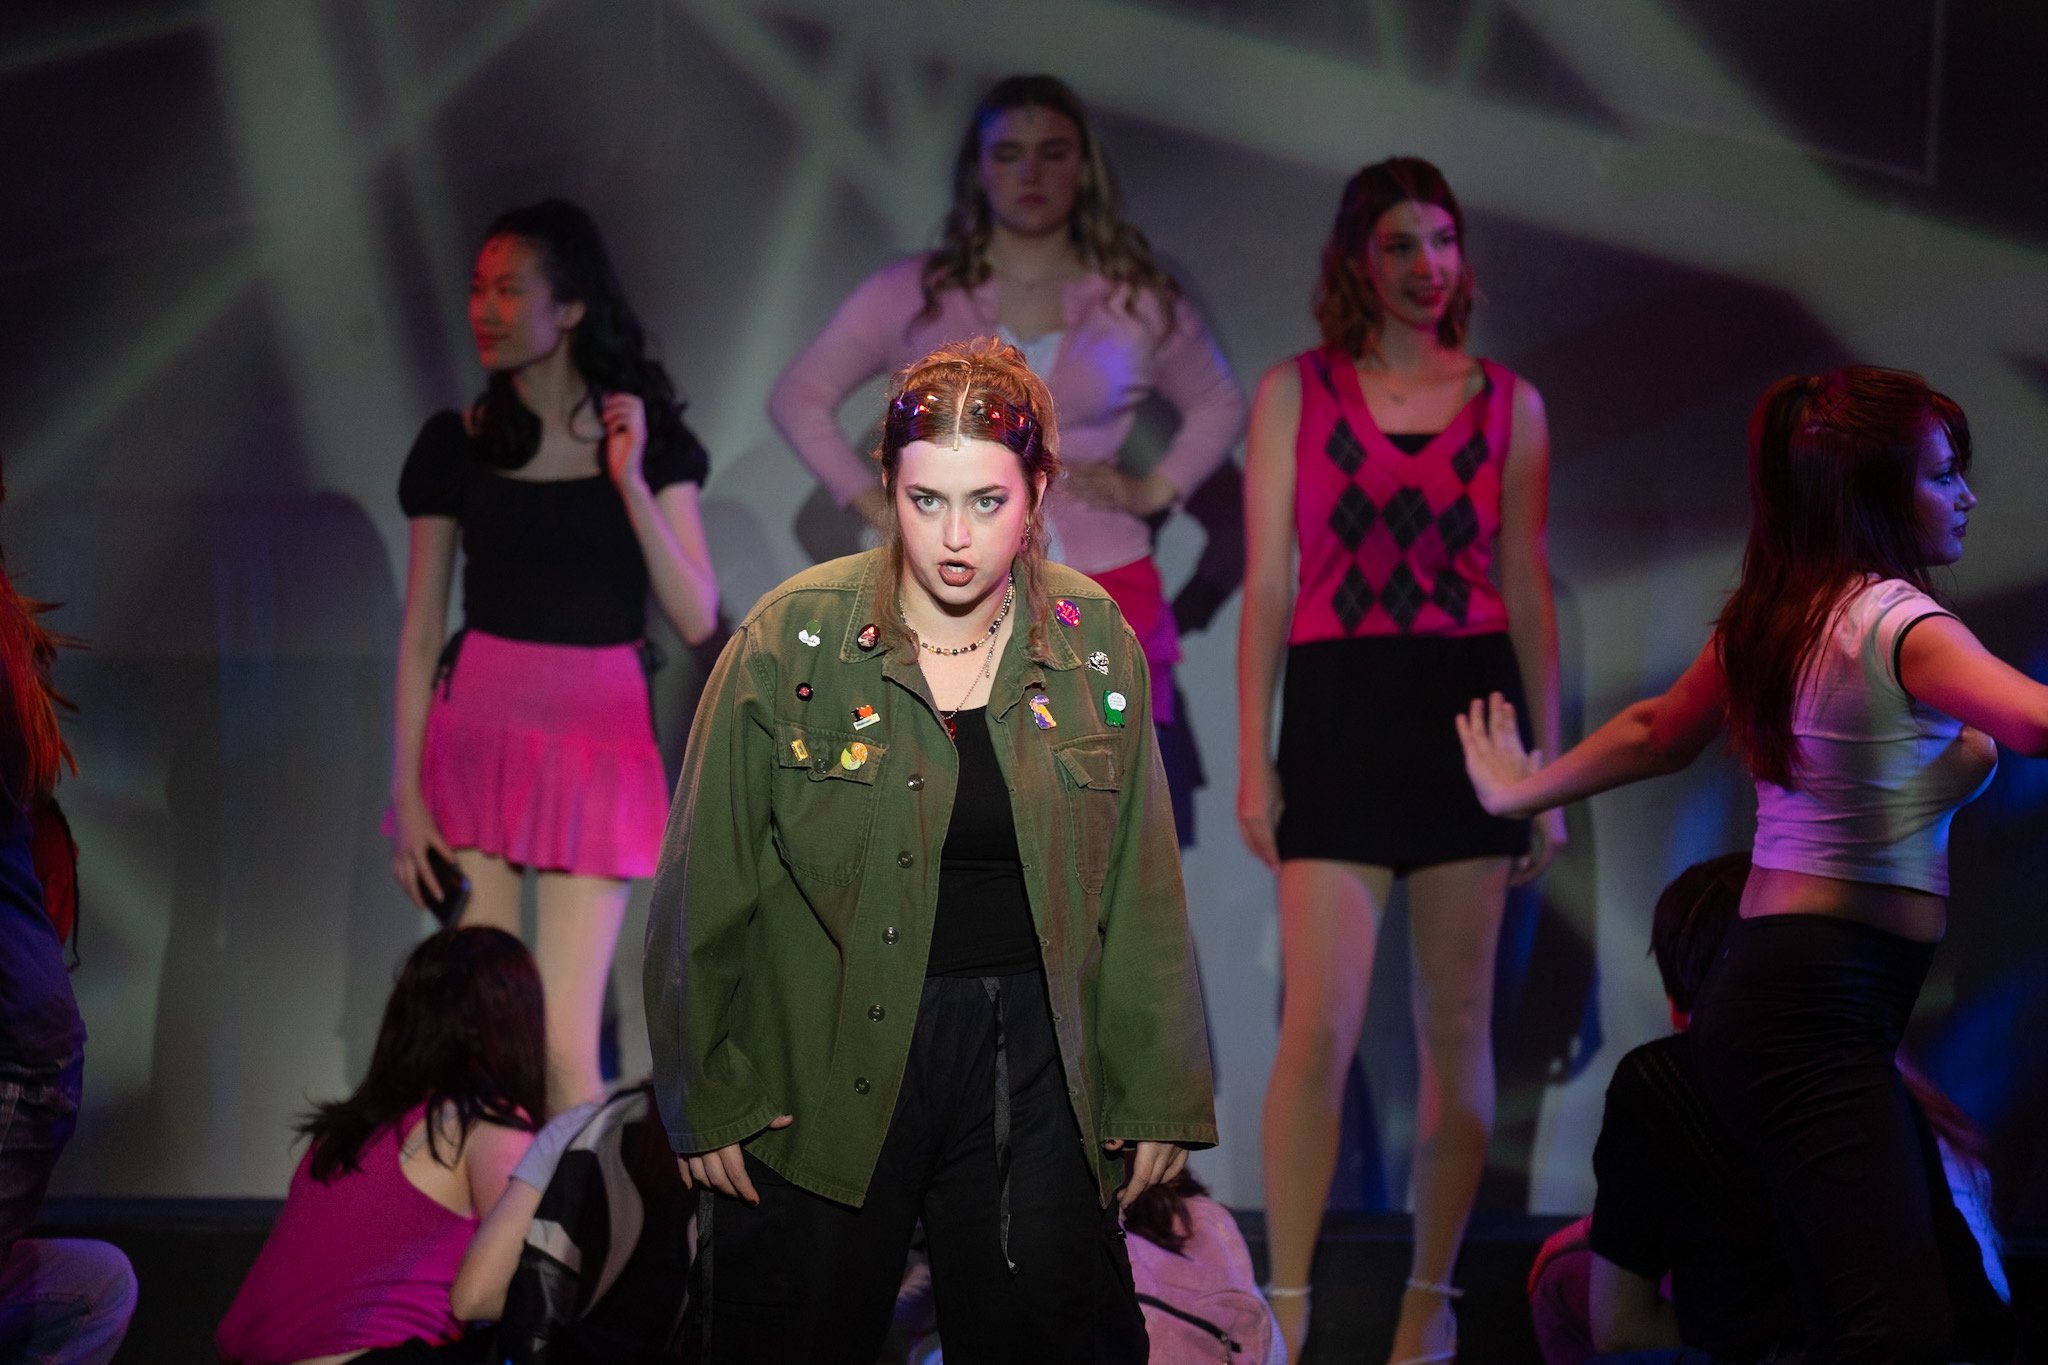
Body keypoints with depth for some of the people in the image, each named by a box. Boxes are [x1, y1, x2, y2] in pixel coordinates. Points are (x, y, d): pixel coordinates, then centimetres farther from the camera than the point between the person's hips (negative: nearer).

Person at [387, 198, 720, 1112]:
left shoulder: (646, 437, 4)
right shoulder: (456, 444, 5)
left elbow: (698, 620, -3)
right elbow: (420, 634, 6)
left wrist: (632, 482, -11)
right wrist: (407, 793, -1)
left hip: (599, 737, -1)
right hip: (477, 731, 1)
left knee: (565, 1046, -7)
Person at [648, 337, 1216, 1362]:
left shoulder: (1093, 645, 0)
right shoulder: (792, 643, -8)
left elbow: (1140, 893, 6)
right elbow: (705, 887, -3)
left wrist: (1157, 1094, 6)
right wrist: (709, 1099, -3)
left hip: (1031, 1069, 2)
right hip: (825, 1074, -2)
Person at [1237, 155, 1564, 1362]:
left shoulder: (1508, 404, 8)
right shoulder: (1295, 394, 5)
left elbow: (1529, 593, 9)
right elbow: (1266, 585, 4)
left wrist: (1551, 767, 6)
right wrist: (1254, 758, -2)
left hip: (1468, 716, 2)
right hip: (1337, 717, -1)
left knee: (1457, 1025, 5)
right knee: (1320, 1028, -9)